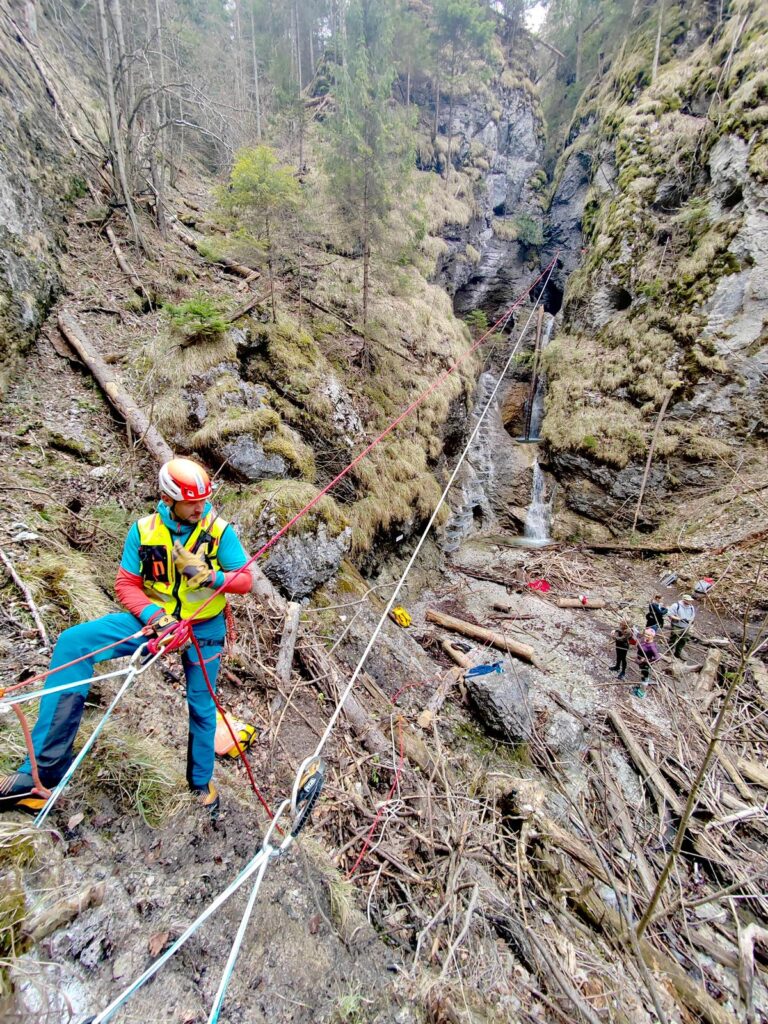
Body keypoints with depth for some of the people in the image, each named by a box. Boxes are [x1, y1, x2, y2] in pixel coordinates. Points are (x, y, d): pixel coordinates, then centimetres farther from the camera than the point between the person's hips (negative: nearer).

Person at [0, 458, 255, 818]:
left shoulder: (219, 531, -14)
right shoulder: (143, 530, -8)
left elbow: (245, 580, -13)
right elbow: (125, 584, -6)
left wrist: (210, 575, -32)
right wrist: (155, 616, -23)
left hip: (204, 628, -1)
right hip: (155, 618, 2)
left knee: (202, 706, 10)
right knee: (73, 643, -20)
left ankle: (202, 781, 40)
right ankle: (43, 771, -15)